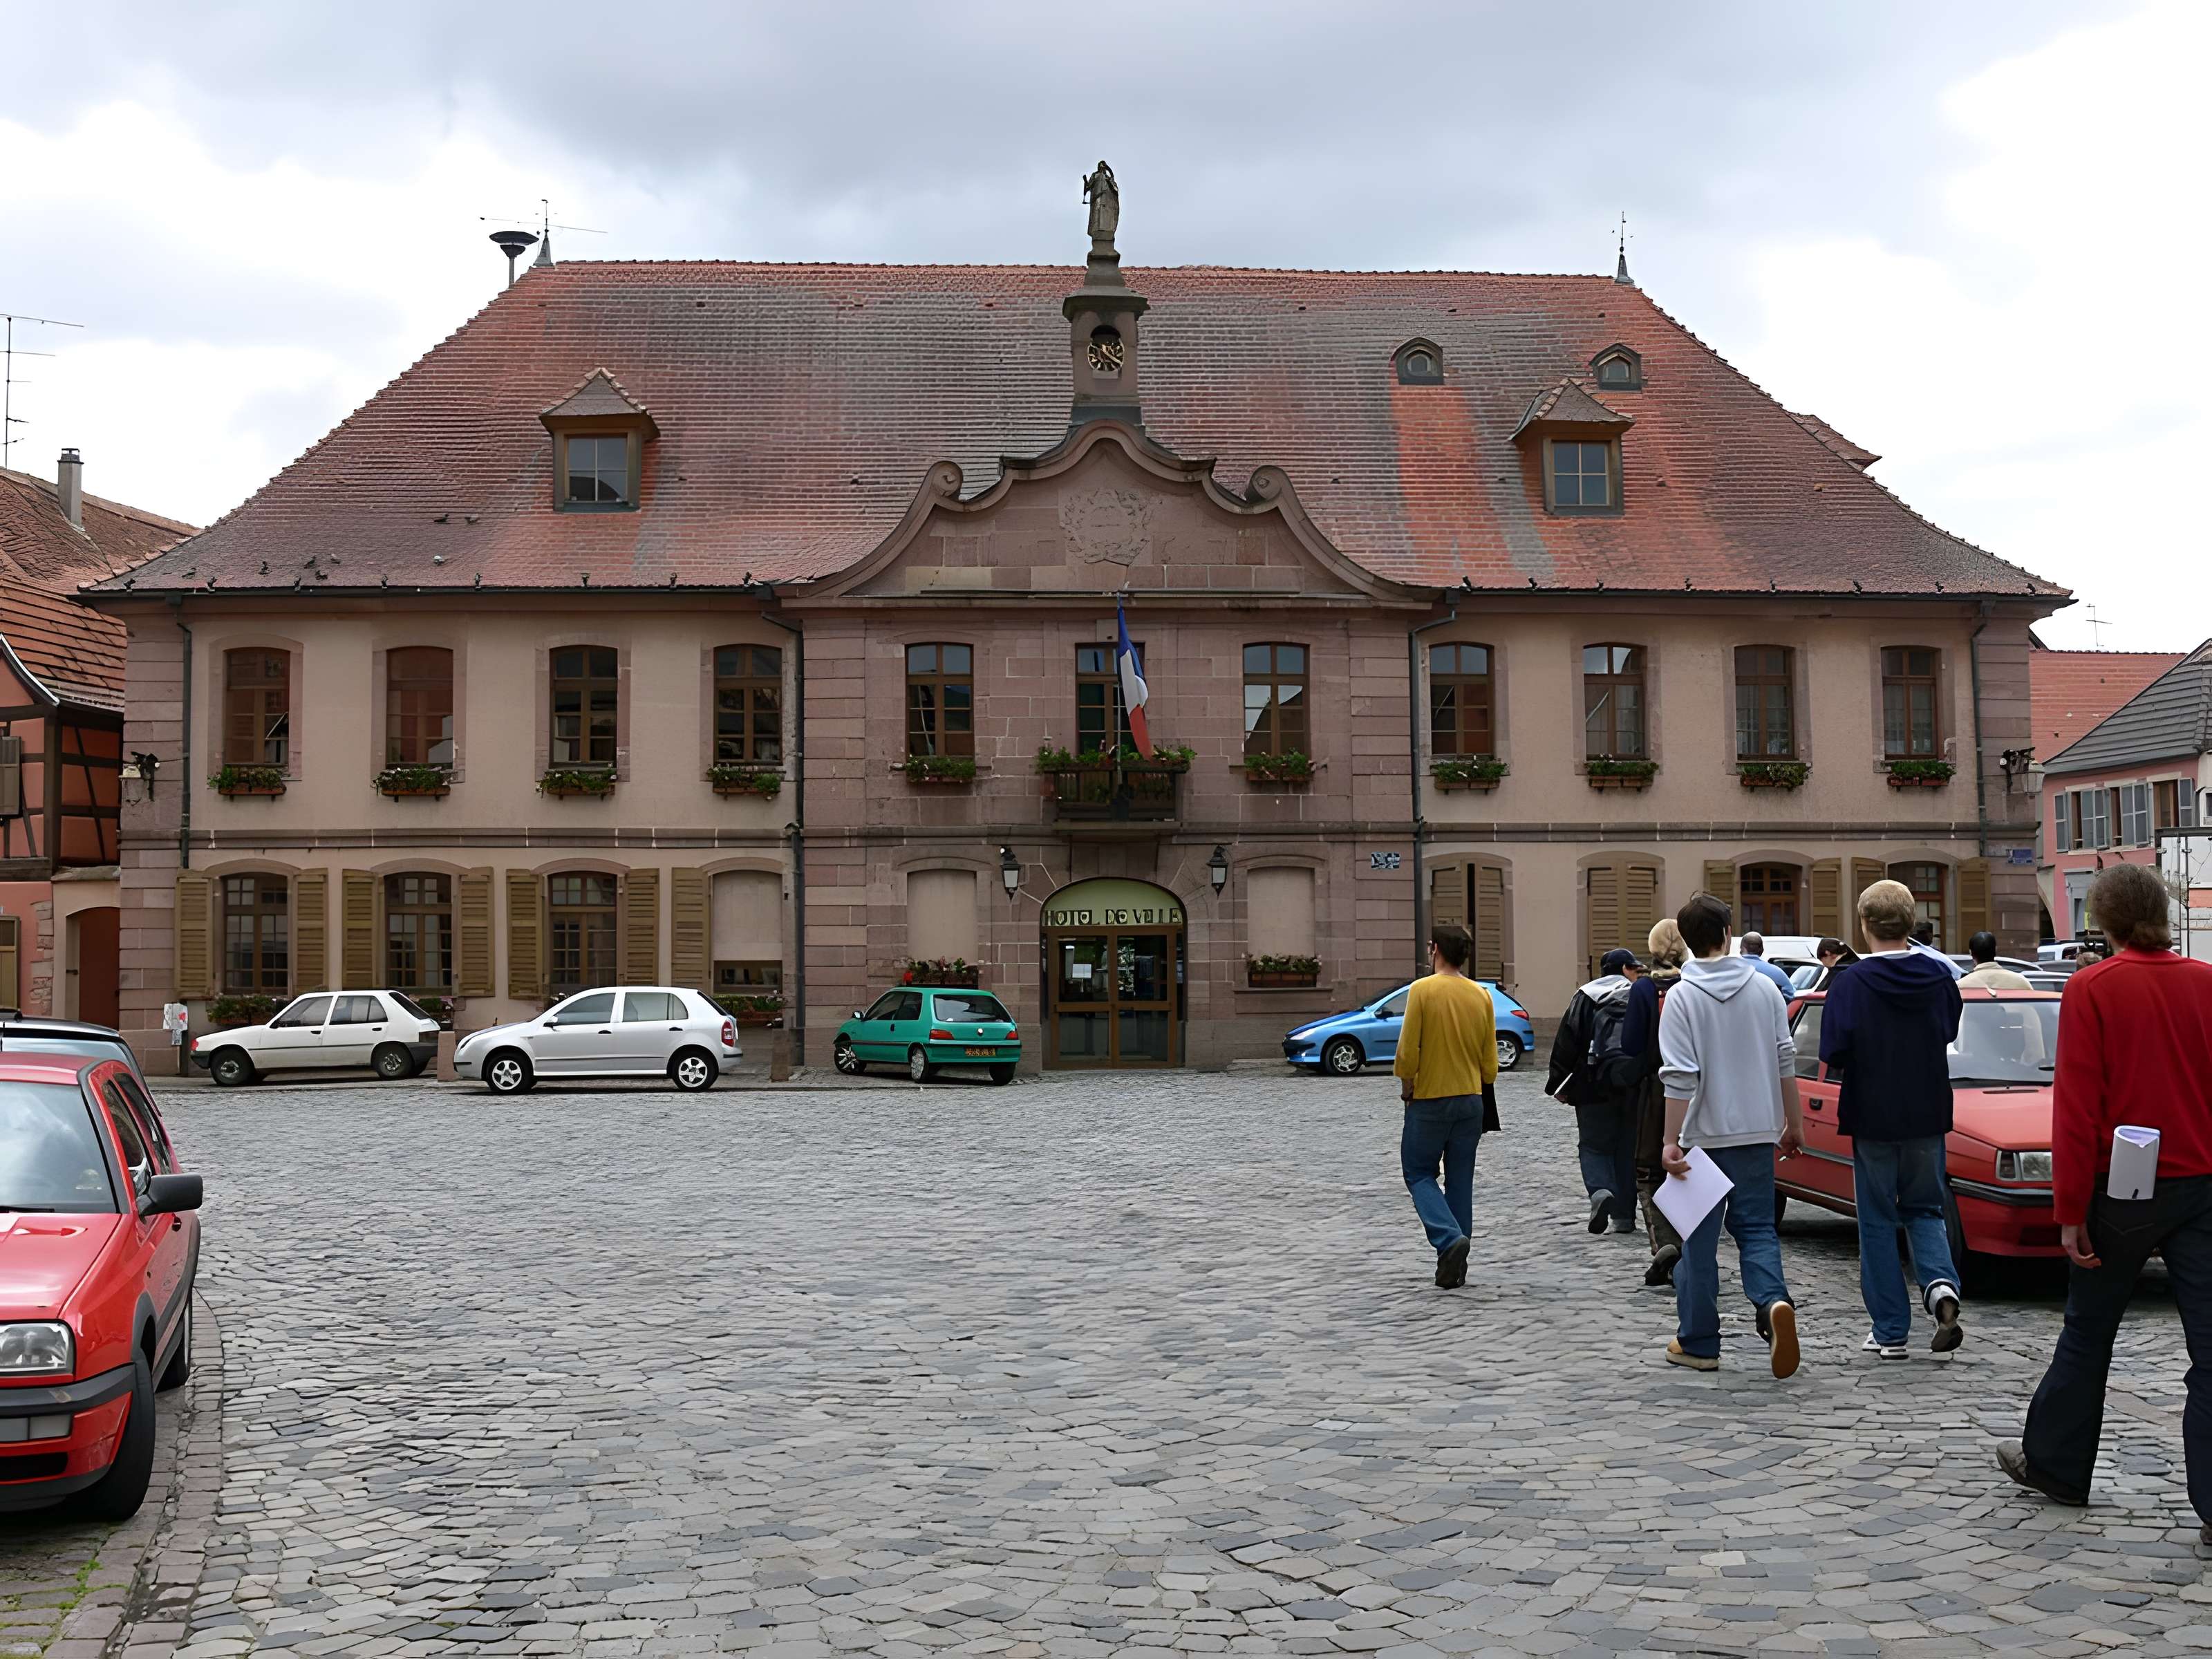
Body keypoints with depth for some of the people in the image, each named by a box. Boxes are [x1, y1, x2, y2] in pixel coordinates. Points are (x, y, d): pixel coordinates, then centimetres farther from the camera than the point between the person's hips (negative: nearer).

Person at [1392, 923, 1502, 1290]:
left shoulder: (1422, 990, -12)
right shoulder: (1482, 996, 2)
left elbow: (1407, 1050, -15)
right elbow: (1490, 1060, 5)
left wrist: (1407, 1086, 0)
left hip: (1429, 1099, -4)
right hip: (1471, 1100, 5)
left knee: (1419, 1174, 8)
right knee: (1461, 1182, 11)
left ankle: (1450, 1238, -14)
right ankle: (1455, 1266, 13)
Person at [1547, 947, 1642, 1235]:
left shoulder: (1586, 997, 2)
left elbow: (1566, 1043, -2)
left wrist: (1558, 1083, 5)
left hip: (1596, 1085, -2)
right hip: (1636, 1087, 2)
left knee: (1594, 1146, 6)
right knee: (1628, 1149, 10)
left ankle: (1600, 1190, -22)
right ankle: (1624, 1216, 9)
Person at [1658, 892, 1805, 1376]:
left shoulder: (1682, 997, -10)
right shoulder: (1764, 988, 2)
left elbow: (1680, 1077, -14)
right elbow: (1785, 1060, 6)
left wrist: (1672, 1141, -11)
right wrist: (1794, 1124, 15)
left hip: (1704, 1135, -3)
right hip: (1759, 1131, 3)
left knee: (1699, 1238, 7)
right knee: (1757, 1228, 12)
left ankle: (1697, 1342, 14)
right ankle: (1773, 1301, -15)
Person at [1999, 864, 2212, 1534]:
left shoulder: (2092, 989, -10)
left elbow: (2077, 1109, -12)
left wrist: (2071, 1210, -8)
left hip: (2124, 1190, -2)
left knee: (2088, 1332, 14)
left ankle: (2054, 1462, 27)